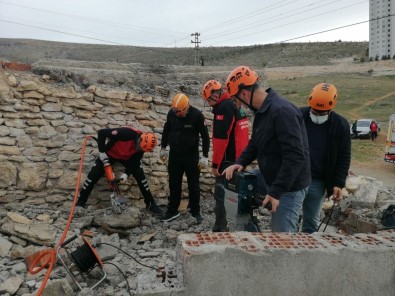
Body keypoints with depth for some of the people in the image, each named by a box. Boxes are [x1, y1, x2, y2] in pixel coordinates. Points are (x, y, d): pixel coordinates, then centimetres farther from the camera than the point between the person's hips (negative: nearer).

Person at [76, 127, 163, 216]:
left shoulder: (142, 145, -23)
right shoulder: (126, 133, -40)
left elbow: (135, 161, -12)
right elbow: (102, 132, -35)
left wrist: (126, 173, -25)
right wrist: (102, 151, -31)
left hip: (127, 157, 3)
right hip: (110, 153, -3)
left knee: (140, 176, -8)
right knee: (93, 175, -8)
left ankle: (150, 204, 3)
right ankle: (80, 201, 9)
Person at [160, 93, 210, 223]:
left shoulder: (197, 115, -17)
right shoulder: (171, 113, -5)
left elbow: (205, 136, -11)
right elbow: (166, 130, 11)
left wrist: (205, 156, -12)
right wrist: (163, 148, 14)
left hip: (191, 156, -4)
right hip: (174, 155, 4)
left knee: (193, 185, 6)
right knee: (174, 184, 11)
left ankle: (195, 212, 20)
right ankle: (172, 211, 23)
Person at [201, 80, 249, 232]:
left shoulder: (223, 108, -15)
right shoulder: (236, 106, 16)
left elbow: (220, 139, -21)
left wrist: (215, 164, -16)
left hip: (228, 161, -10)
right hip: (238, 159, 10)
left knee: (221, 196, -3)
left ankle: (220, 230, 4)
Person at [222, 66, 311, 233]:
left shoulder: (282, 111, -26)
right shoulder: (261, 111, 7)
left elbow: (295, 157, -29)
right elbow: (255, 143, 19)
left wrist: (276, 191, -27)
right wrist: (240, 162, 1)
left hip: (289, 187, -10)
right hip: (272, 179, 10)